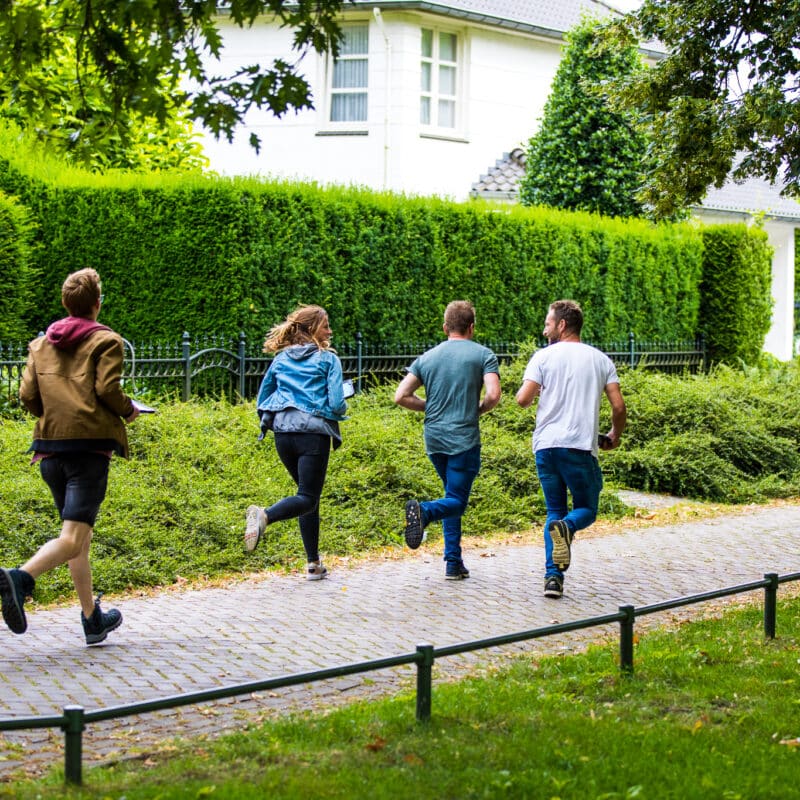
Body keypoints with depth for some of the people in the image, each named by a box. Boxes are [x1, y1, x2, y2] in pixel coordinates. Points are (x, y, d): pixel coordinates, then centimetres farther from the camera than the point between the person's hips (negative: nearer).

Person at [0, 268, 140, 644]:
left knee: (77, 535, 16)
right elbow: (108, 389, -11)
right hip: (89, 444, -6)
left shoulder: (41, 344, 16)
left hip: (50, 447, 6)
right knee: (74, 537, -12)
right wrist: (129, 411, 8)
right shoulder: (105, 341, 1)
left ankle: (92, 618, 20)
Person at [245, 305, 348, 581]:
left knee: (309, 494, 18)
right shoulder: (328, 359, 1)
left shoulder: (281, 359, 15)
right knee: (307, 498, -6)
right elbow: (337, 403, -7)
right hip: (314, 433, -6)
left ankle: (314, 563, 14)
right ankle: (264, 515, -37)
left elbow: (263, 400, 19)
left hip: (283, 433, 6)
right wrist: (340, 410, 14)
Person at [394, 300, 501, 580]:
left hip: (433, 439, 5)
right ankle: (423, 510, -34)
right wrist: (478, 409, 6)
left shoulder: (427, 358, 10)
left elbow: (401, 396, 4)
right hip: (464, 439, -5)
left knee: (454, 497, 20)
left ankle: (454, 562, 11)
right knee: (456, 501, -1)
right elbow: (493, 395, -15)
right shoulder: (483, 355, -2)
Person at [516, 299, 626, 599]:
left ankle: (553, 576, -2)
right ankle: (566, 527, -24)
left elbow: (523, 399, -7)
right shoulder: (600, 360, 8)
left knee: (555, 511, 13)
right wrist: (615, 436, 21)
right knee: (586, 509, 12)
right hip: (581, 447, 0)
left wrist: (535, 392, 17)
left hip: (546, 445, 1)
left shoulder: (544, 356, 2)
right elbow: (619, 407, 3)